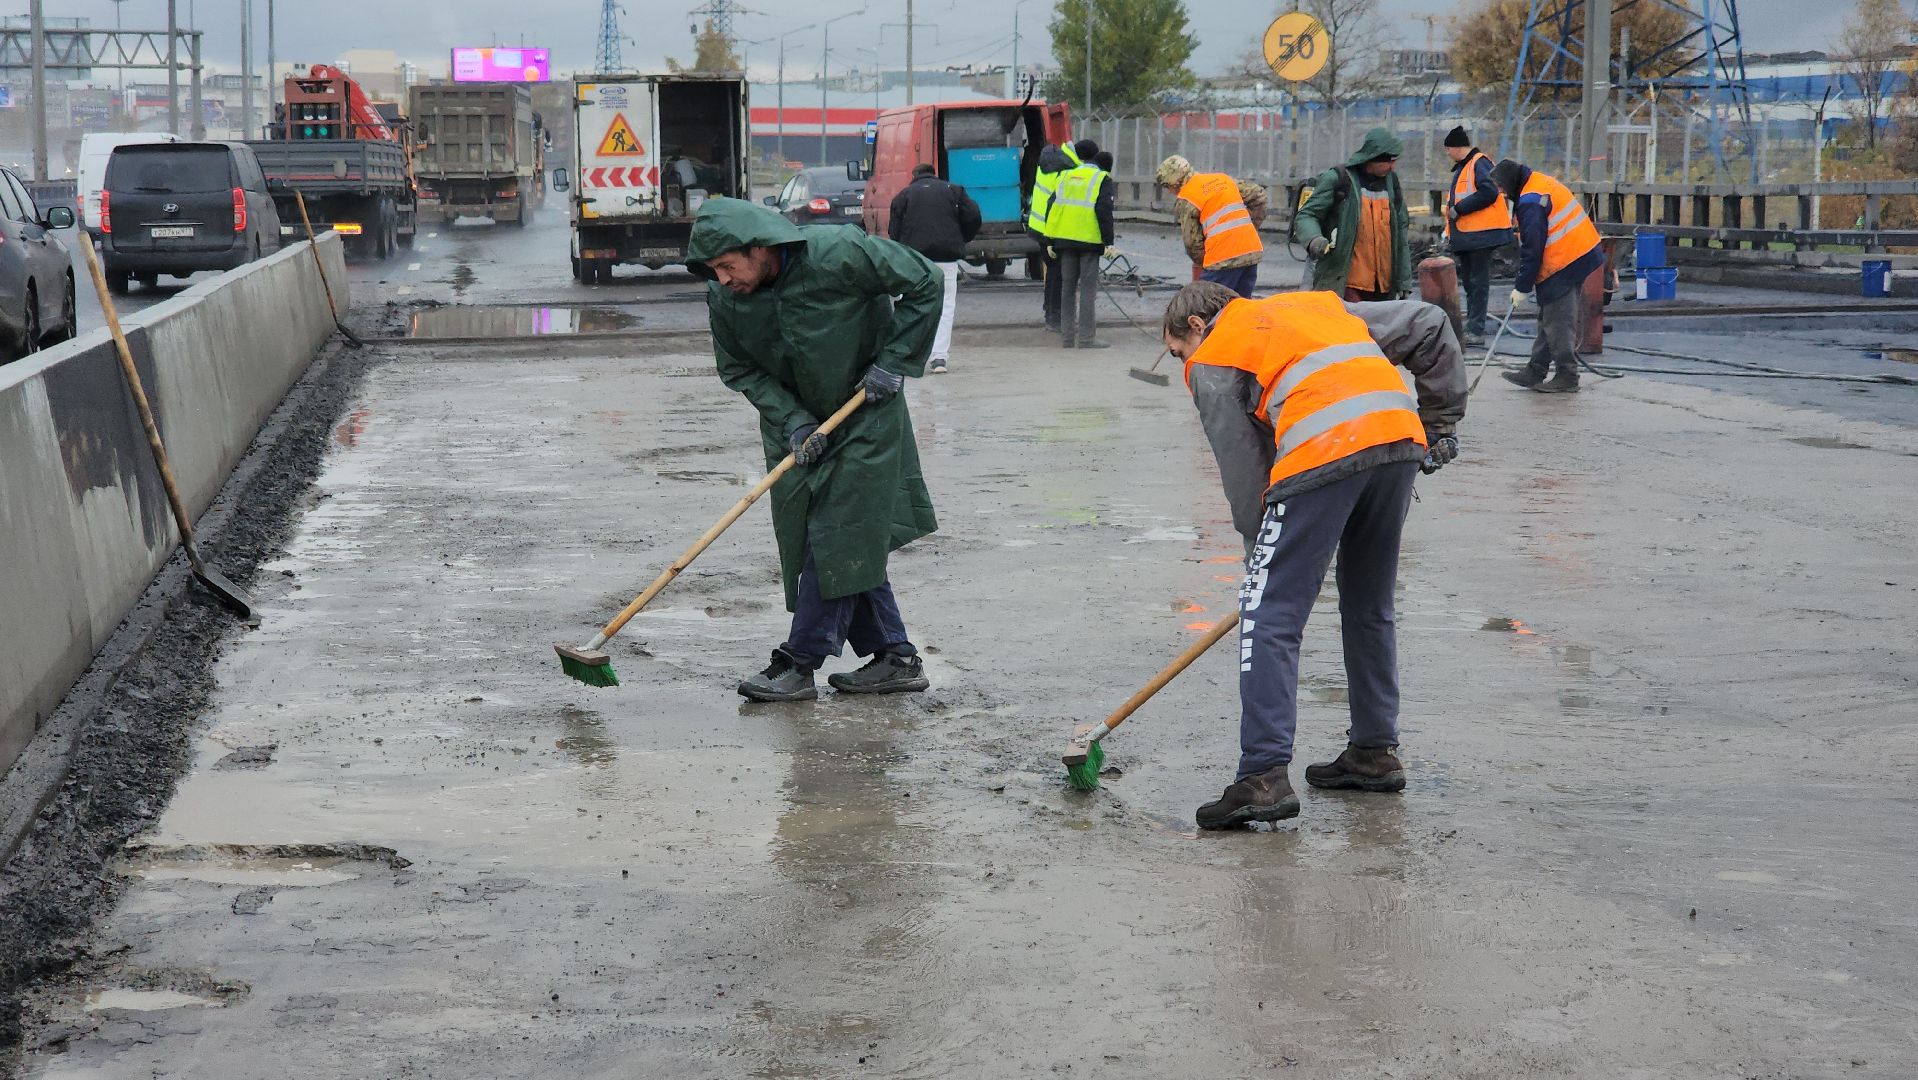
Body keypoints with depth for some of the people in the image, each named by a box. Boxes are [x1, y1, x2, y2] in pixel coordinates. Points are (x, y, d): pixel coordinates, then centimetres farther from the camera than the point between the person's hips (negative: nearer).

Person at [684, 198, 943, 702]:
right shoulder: (725, 298, -13)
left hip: (865, 413, -5)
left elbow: (924, 283, -15)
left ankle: (800, 664, -6)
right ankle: (896, 657, 14)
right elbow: (738, 368, -1)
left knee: (838, 536, -9)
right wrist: (792, 420, -15)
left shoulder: (838, 253, -26)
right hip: (796, 421, 5)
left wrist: (892, 362, -16)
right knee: (854, 542, 6)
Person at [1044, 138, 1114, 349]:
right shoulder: (1101, 179, -1)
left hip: (1064, 239, 4)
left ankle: (1067, 336, 13)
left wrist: (1050, 241, 14)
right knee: (1088, 288, -2)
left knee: (1067, 287, 12)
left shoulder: (1065, 177, 12)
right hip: (1089, 241, -4)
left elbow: (1052, 208, 11)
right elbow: (1104, 212, -11)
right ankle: (1086, 337, -6)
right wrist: (1108, 241, -9)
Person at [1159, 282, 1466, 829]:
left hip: (1322, 454, -7)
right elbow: (1430, 326, 29)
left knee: (1270, 617, -2)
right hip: (1401, 438, 7)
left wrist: (1262, 553, 18)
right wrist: (1440, 419, 33)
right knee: (1369, 608, 22)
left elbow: (1243, 475, 10)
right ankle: (1374, 753, 29)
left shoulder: (1211, 360, 17)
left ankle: (1264, 777, -8)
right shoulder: (1319, 306, 33)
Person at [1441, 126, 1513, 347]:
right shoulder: (1461, 168, 20)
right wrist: (1449, 231, 20)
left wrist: (1459, 209, -18)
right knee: (1468, 281, 13)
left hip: (1480, 234, -10)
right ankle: (1472, 327, 20)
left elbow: (1488, 193, -23)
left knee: (1478, 281, -7)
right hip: (1464, 235, 10)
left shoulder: (1480, 163, -11)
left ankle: (1476, 331, -7)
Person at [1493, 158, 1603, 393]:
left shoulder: (1530, 202, -19)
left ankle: (1567, 378, 4)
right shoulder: (1542, 184, 13)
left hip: (1564, 266, -11)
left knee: (1558, 323, -3)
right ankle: (1535, 372, 22)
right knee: (1548, 320, 15)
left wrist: (1522, 288, -10)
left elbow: (1532, 249, -18)